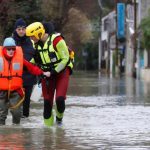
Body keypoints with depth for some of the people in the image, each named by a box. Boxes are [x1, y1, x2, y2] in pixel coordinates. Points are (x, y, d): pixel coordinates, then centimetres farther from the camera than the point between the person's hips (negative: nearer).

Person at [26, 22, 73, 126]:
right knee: (47, 101, 0)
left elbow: (65, 59, -17)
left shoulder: (56, 40, -22)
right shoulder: (36, 43, -1)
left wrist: (55, 71, -20)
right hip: (46, 73, 5)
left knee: (60, 99, -17)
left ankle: (59, 117, 12)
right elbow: (36, 59, 13)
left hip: (61, 71, -5)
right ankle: (48, 126, 10)